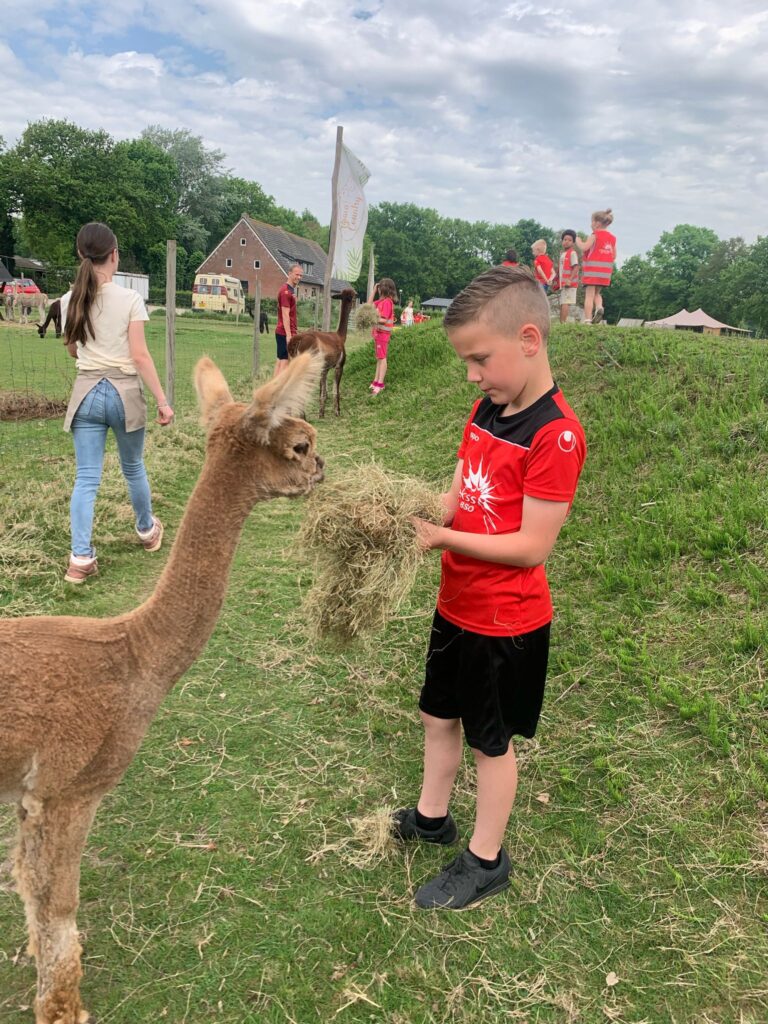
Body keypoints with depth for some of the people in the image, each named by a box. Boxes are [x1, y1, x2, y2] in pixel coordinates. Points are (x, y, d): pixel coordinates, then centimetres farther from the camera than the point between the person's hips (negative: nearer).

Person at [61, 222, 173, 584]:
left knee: (86, 478, 2)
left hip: (86, 393, 2)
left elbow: (72, 350, 15)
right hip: (124, 392, -2)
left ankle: (80, 558, -5)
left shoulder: (70, 301, 2)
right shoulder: (130, 299, -9)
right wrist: (162, 400, -9)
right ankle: (147, 530, 39)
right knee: (133, 468, 18)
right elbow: (140, 356, -13)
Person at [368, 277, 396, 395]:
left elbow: (384, 320, -19)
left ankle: (380, 384, -11)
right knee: (379, 358, 11)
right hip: (378, 332, 10)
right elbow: (369, 303, 23)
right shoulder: (380, 301, 12)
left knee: (382, 358, -10)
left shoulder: (387, 302, -15)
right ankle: (376, 381, 16)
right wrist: (374, 289, 16)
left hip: (383, 333, -10)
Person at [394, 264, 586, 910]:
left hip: (507, 621, -8)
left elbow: (532, 546, -24)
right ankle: (431, 817, 46)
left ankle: (486, 860, 33)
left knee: (491, 738, 10)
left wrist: (440, 537, -25)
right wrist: (415, 513, -14)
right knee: (440, 713, 22)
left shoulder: (557, 434, -24)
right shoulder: (484, 412, 2)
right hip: (457, 606, 8)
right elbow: (460, 497, 5)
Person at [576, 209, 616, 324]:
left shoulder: (595, 235, -5)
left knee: (589, 294, -5)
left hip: (592, 269, -6)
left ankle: (587, 320, -12)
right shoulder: (612, 237, 14)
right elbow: (614, 256, 13)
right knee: (597, 293, 20)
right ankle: (599, 307, -9)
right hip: (605, 271, 6)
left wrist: (578, 241, 0)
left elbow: (584, 247, -17)